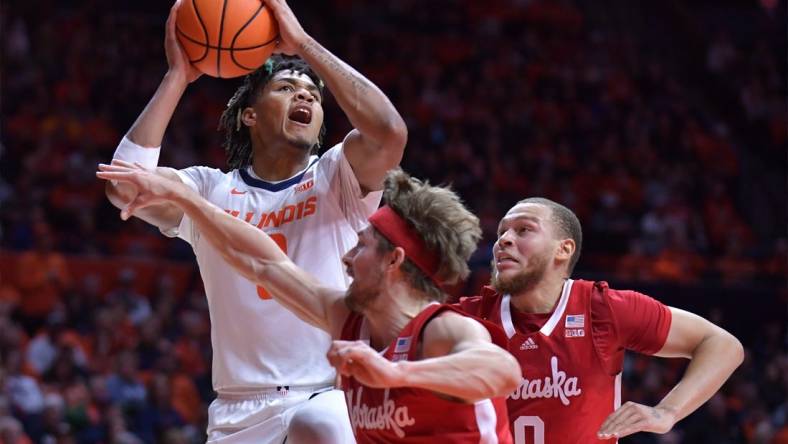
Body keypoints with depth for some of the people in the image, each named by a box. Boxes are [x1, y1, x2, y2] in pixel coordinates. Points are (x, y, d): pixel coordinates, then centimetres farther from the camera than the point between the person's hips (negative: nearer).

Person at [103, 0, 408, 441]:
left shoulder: (336, 179, 6)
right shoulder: (210, 191, 8)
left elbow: (390, 133, -16)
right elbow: (125, 185, -10)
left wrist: (303, 43, -10)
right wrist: (178, 76, -4)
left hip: (328, 396, -2)